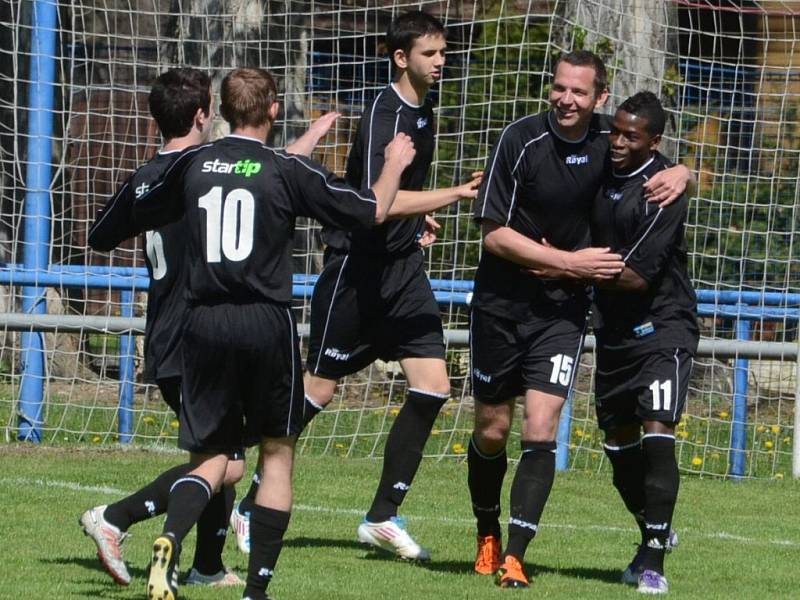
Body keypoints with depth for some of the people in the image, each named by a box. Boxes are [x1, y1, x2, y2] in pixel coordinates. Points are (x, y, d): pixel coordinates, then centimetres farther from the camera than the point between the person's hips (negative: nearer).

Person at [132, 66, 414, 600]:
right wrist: (395, 166, 22)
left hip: (204, 321, 3)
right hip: (266, 320, -3)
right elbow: (371, 212, 2)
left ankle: (170, 541, -21)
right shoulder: (287, 170, -4)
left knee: (211, 453, 9)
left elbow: (139, 216, 21)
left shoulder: (192, 164, 4)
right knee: (278, 451, 11)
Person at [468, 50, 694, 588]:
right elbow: (494, 234, -14)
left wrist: (681, 172, -7)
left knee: (541, 429, -13)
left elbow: (652, 169, 18)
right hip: (502, 305, -1)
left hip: (563, 310, 1)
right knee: (492, 432, 8)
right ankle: (488, 537, 32)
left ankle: (514, 556, -11)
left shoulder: (608, 140, -3)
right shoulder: (521, 140, -14)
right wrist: (570, 262, -18)